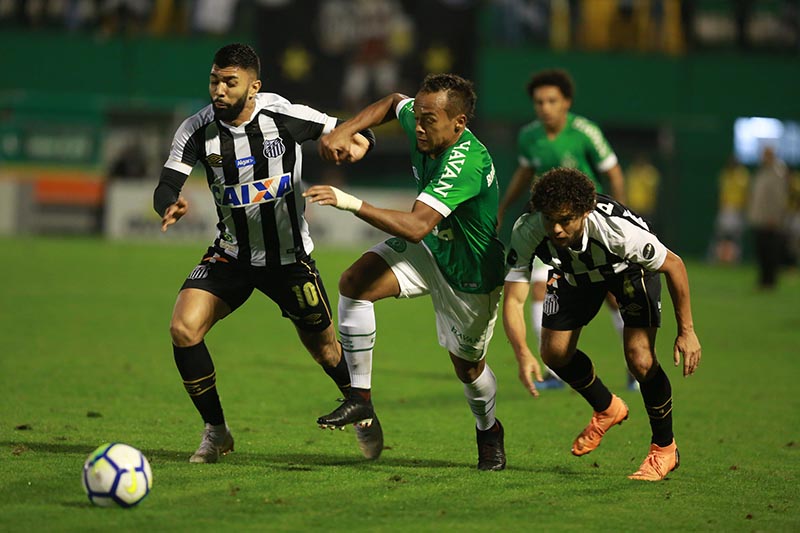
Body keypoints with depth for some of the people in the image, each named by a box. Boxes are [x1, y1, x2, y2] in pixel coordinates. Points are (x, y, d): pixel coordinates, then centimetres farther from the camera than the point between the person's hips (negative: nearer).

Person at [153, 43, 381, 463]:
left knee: (323, 346, 9)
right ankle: (216, 432, 1)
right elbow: (165, 188, -16)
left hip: (289, 255, -2)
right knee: (183, 329, -17)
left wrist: (358, 144, -31)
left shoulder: (285, 117, -17)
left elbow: (357, 133, -7)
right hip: (231, 254, 2)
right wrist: (170, 207, -40)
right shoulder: (197, 130, -13)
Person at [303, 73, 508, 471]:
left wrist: (352, 204, -55)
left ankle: (488, 431, 45)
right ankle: (360, 397, -12)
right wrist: (345, 131, -5)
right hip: (429, 249, 6)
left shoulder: (467, 163, -38)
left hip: (470, 273, -6)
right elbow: (393, 102, 11)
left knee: (467, 365, 11)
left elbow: (416, 226, -48)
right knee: (355, 282, -19)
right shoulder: (421, 125, -15)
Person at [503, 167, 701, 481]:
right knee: (554, 352, -1)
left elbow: (674, 265, -25)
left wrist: (686, 331, -21)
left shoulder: (618, 229, -42)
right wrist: (523, 355, -47)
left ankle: (664, 448, 5)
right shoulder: (527, 231, -36)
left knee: (639, 357, -18)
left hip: (632, 268, -4)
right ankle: (607, 409, 29)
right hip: (575, 273, 4)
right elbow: (513, 300, -31)